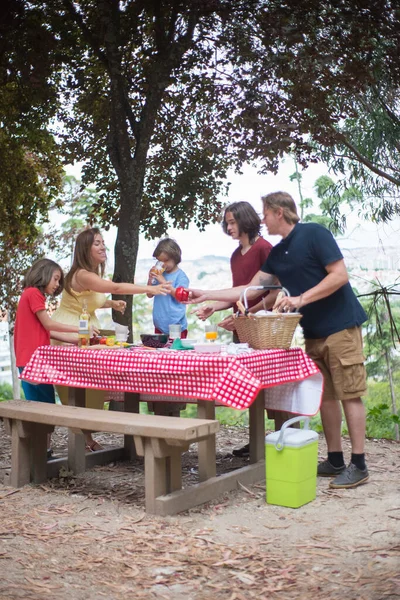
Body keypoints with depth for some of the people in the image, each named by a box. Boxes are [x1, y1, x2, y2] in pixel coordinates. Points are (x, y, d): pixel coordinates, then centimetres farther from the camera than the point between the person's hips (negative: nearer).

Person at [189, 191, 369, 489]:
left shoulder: (314, 233, -10)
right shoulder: (276, 254, 12)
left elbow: (340, 275, -16)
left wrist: (300, 299, -21)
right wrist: (207, 295, 9)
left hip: (341, 327, -8)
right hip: (314, 333, 8)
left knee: (349, 394, -4)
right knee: (325, 396, 9)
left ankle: (358, 465, 3)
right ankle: (335, 460, 18)